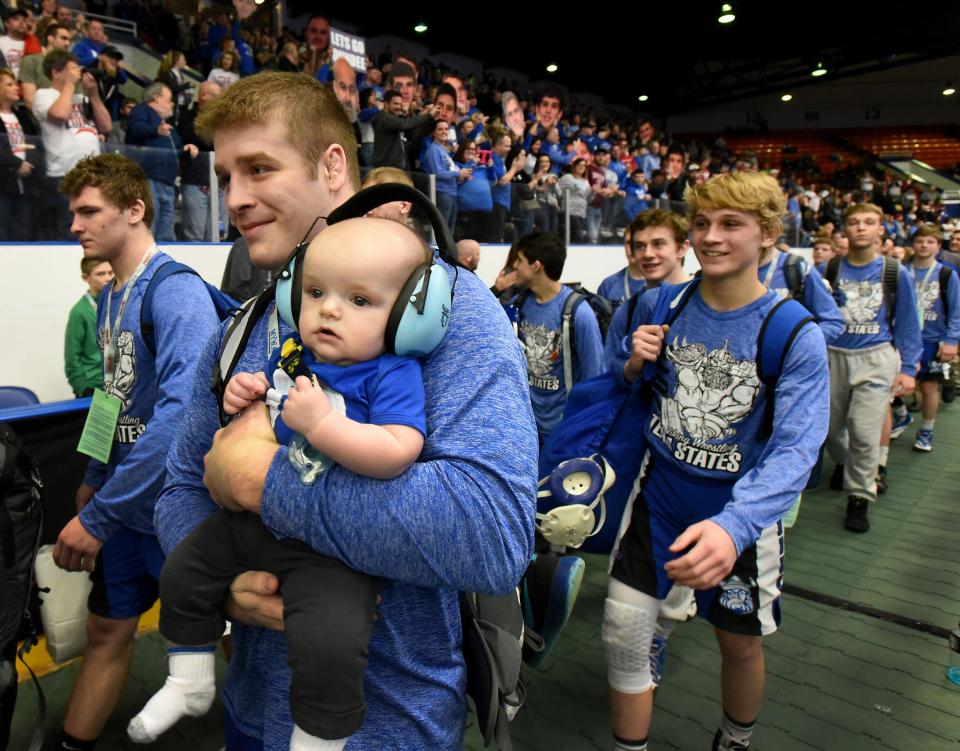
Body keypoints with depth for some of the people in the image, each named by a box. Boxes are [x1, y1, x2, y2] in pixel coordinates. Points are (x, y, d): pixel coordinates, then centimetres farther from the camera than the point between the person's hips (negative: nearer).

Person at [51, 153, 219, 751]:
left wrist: (98, 514, -26)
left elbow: (182, 411, -30)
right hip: (125, 501, 8)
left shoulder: (178, 292, -20)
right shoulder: (110, 298, 7)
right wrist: (94, 478, 18)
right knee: (107, 630, 20)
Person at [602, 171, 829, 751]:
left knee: (740, 643, 16)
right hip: (658, 494, 2)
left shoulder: (795, 335, -17)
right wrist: (633, 364, -18)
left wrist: (734, 526, -44)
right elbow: (625, 388, 8)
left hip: (739, 512, -2)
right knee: (624, 632, 3)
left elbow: (796, 447, -26)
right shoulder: (660, 303, -6)